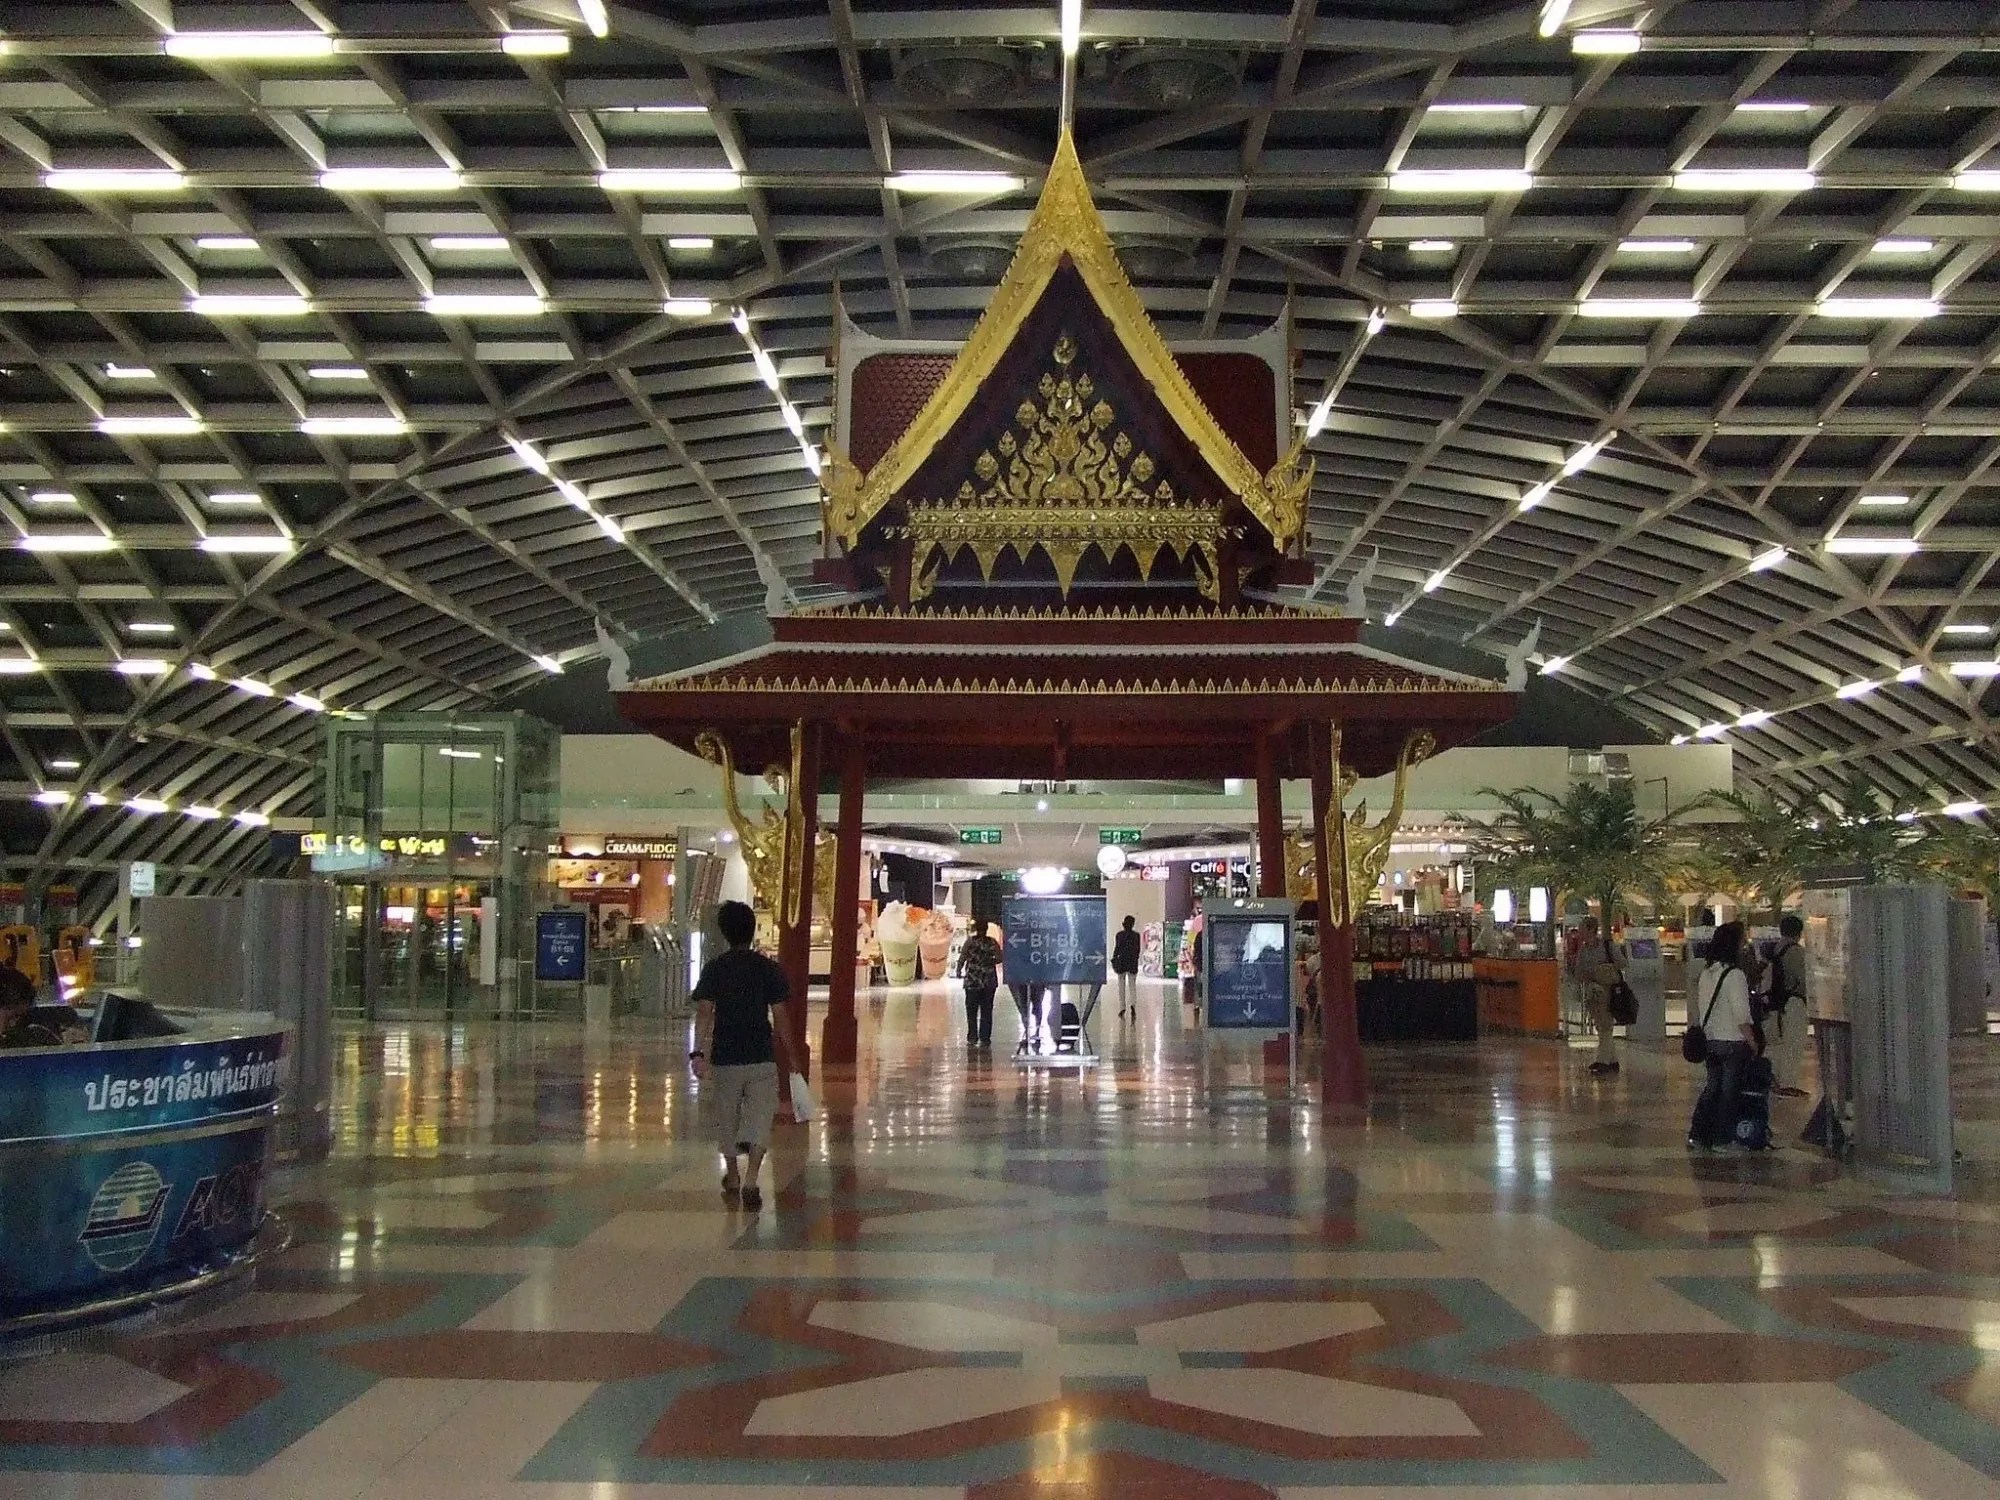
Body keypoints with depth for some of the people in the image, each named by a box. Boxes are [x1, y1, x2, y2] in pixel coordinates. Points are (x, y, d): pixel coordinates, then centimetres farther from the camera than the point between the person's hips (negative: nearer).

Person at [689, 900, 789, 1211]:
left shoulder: (714, 969, -1)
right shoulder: (769, 968, -1)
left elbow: (704, 1012, -13)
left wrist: (699, 1052, -19)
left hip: (725, 1058, 1)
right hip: (762, 1057, -1)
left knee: (727, 1118, 18)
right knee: (760, 1119, 1)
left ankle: (732, 1179, 35)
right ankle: (750, 1181, -17)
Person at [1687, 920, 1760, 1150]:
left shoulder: (1705, 974, 7)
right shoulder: (1735, 975, -16)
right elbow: (1741, 1015, -18)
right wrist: (1753, 1042, -10)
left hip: (1710, 1041, 7)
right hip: (1733, 1042, -7)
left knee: (1712, 1086, 15)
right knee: (1729, 1090, 2)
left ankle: (1697, 1134, 13)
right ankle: (1722, 1139, 7)